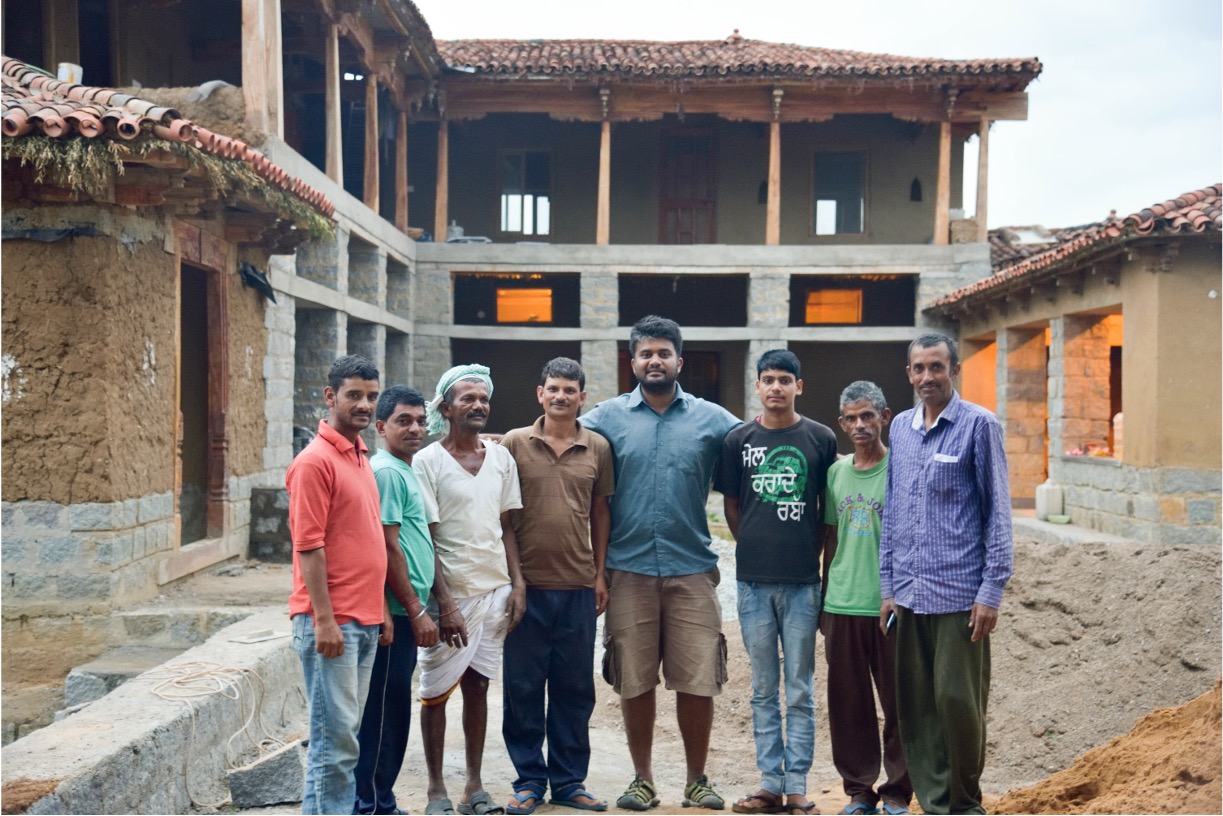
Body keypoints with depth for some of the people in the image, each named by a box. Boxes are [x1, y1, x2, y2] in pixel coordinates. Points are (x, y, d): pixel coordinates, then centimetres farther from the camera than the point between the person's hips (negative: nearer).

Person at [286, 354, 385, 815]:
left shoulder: (360, 456, 14)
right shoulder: (315, 461, -12)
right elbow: (309, 546, -16)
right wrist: (324, 620, -19)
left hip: (364, 620, 9)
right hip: (332, 621, -9)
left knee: (344, 733, 14)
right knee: (335, 735, -4)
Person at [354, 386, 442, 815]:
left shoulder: (406, 471, 16)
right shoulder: (386, 472, -14)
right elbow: (387, 548, -18)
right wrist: (417, 611, -16)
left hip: (405, 614, 10)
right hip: (395, 613, -10)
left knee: (393, 713, 15)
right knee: (383, 712, -2)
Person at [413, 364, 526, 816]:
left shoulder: (501, 458, 7)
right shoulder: (427, 462, -8)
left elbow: (506, 526, 12)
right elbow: (425, 539, -10)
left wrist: (518, 583, 2)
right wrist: (445, 603, -15)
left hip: (495, 591, 4)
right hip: (450, 594, -4)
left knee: (477, 686, 11)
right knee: (435, 691, 4)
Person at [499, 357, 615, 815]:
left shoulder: (597, 448, 6)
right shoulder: (515, 443, 1)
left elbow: (601, 512, 12)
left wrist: (600, 573, 7)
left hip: (578, 586, 2)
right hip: (526, 584, -2)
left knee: (575, 687, 9)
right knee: (523, 686, 5)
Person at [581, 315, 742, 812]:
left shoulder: (713, 420, 4)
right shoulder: (607, 418, 4)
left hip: (692, 570, 0)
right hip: (628, 570, 0)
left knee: (698, 682, 2)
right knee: (634, 683, 7)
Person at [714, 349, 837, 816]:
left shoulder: (821, 439, 2)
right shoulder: (738, 440, 5)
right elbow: (730, 506, 12)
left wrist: (813, 553, 4)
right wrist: (756, 548, 7)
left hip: (803, 582, -1)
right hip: (754, 582, 2)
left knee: (800, 691, 4)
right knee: (763, 690, 9)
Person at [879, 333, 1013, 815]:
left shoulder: (979, 425, -3)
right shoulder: (900, 428, 11)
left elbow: (997, 510, -4)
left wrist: (992, 589, -9)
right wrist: (888, 586, 12)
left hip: (959, 593, -5)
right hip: (909, 594, 5)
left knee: (957, 701, -1)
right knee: (915, 704, 8)